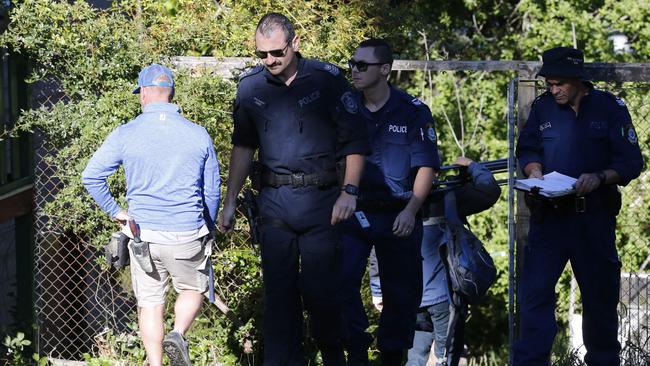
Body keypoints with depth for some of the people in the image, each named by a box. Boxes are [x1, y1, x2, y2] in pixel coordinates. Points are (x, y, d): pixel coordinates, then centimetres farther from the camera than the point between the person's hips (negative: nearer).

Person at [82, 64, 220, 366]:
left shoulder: (126, 134, -5)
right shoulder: (198, 135, -3)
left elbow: (91, 176, -6)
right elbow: (212, 191, 5)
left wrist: (114, 211, 6)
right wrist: (207, 231, 18)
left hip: (143, 235, 0)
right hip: (187, 234, 0)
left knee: (149, 304, 10)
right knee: (193, 289, 19)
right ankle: (178, 335, -7)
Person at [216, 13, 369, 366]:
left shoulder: (326, 78, -4)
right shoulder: (251, 85, 6)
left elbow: (355, 140, -2)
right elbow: (243, 146, 18)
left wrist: (349, 191, -12)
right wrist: (230, 202, 16)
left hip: (320, 200, -3)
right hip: (273, 201, 3)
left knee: (321, 289, -5)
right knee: (278, 289, 3)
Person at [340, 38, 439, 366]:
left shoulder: (413, 111, -3)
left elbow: (426, 166, -4)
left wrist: (410, 210, -14)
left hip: (399, 218, -1)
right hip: (354, 213, 1)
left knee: (401, 291, 5)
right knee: (341, 280, -16)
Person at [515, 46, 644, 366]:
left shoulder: (609, 107, -2)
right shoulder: (543, 107, 4)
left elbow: (630, 162, -4)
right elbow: (527, 149, 13)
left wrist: (599, 178, -22)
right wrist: (535, 171, -9)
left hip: (594, 216, -1)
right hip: (548, 215, 1)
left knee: (600, 294, 8)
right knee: (534, 291, -9)